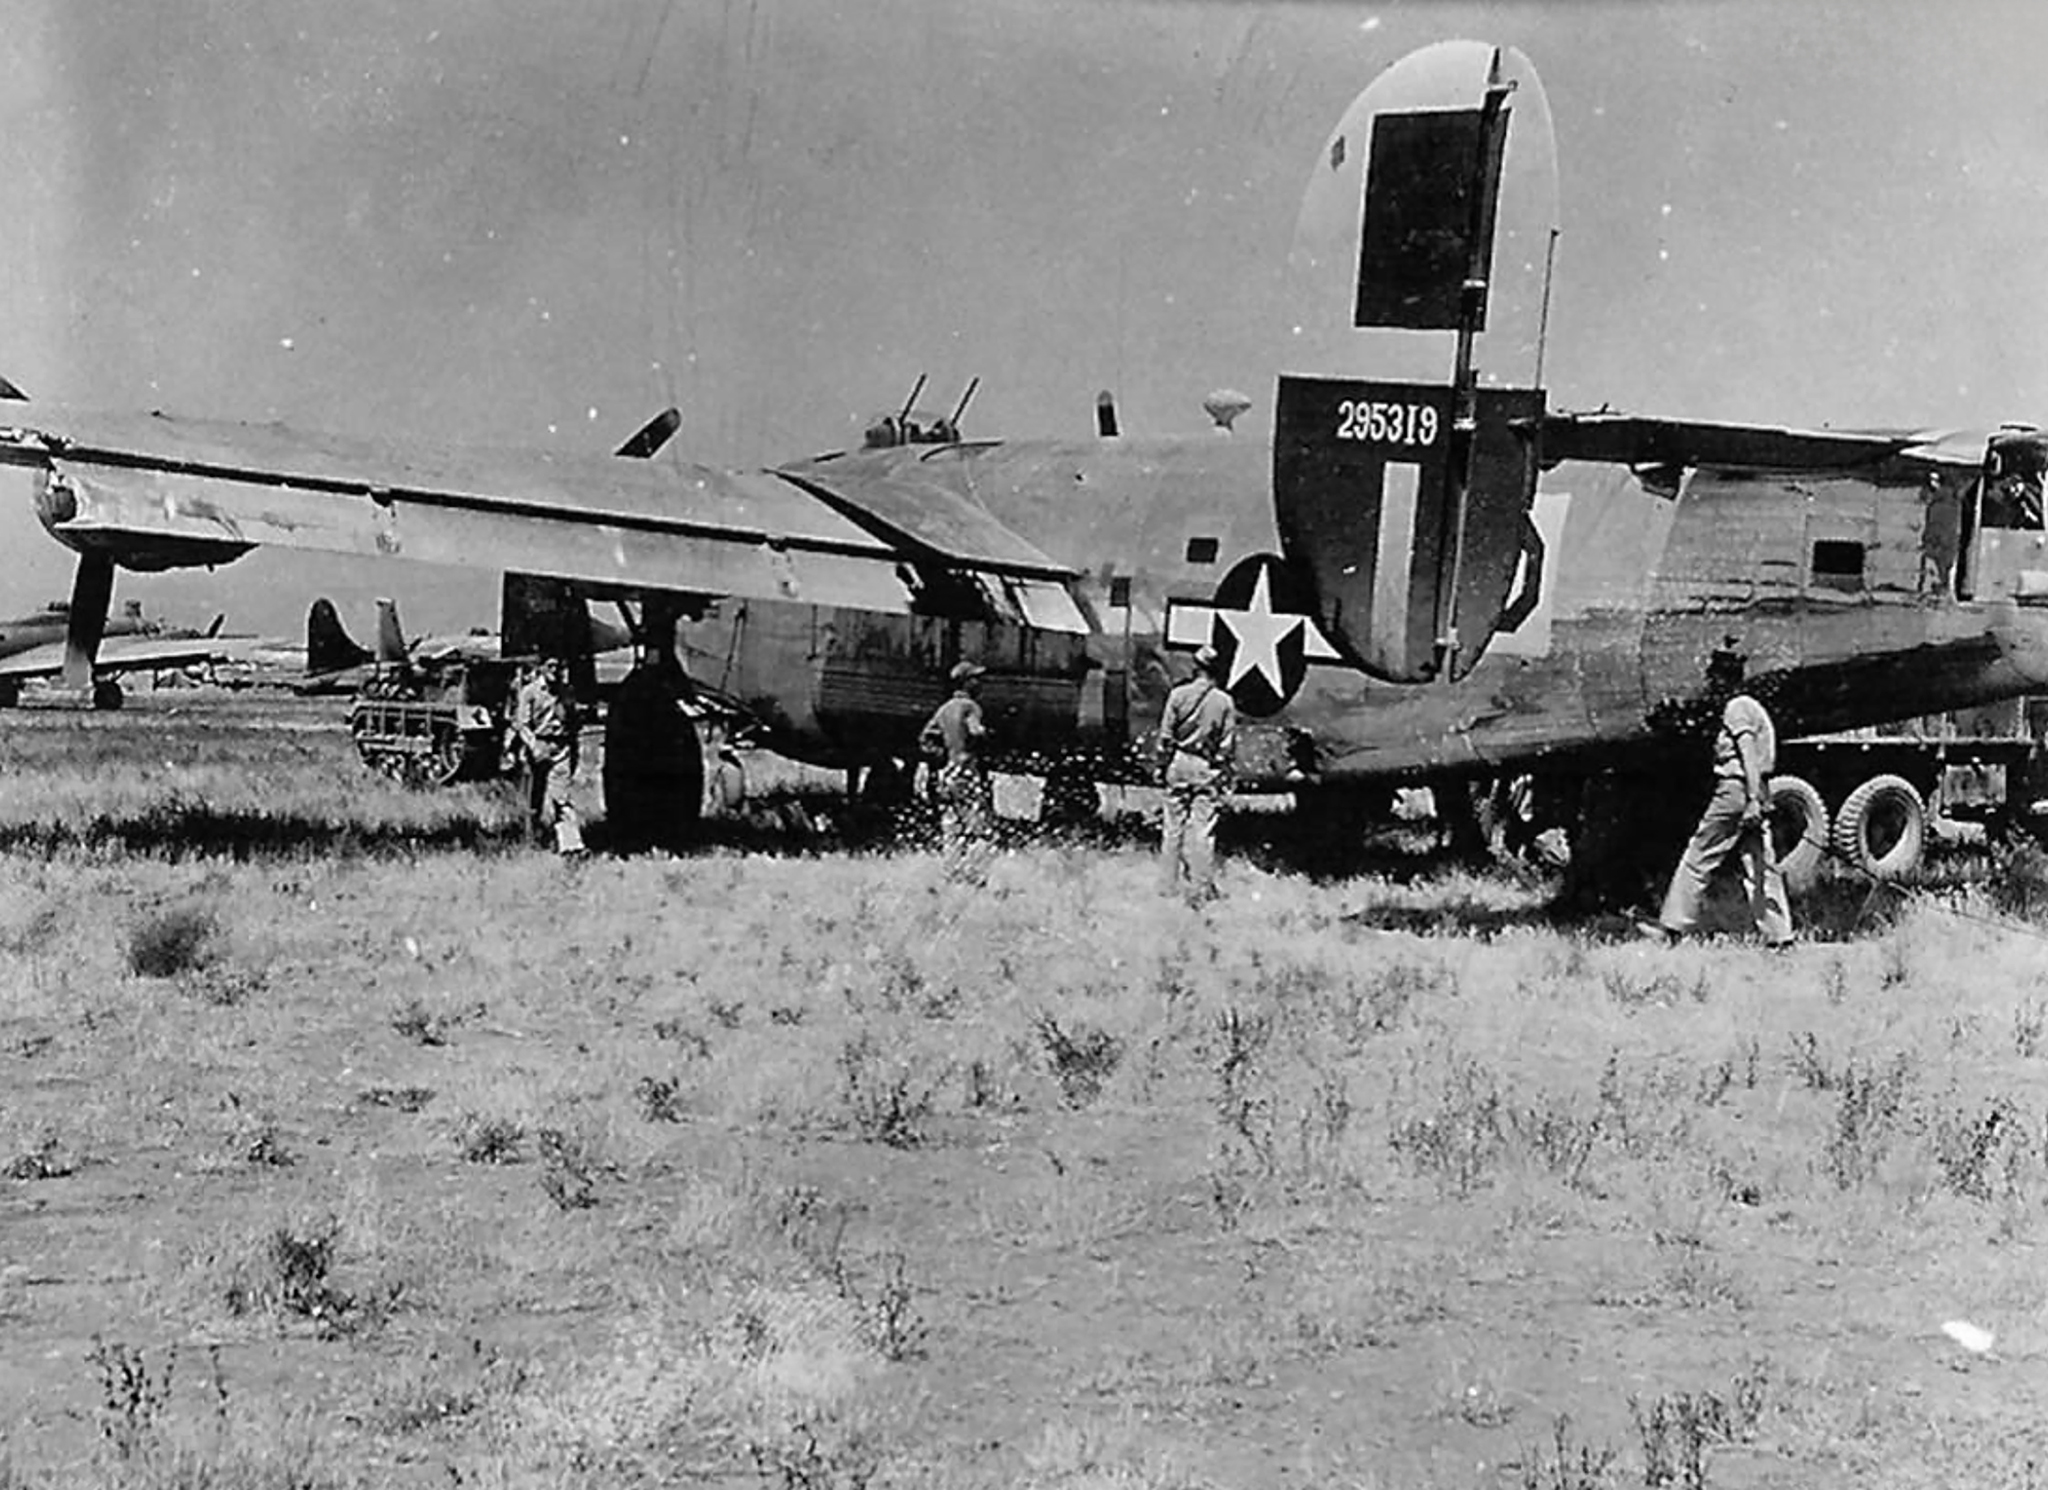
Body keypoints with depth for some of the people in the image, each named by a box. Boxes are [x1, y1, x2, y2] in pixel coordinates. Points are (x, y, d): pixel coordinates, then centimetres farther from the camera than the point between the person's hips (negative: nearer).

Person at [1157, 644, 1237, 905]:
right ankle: (1200, 888, -2)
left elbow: (1165, 736, -1)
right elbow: (1228, 744, -2)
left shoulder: (1178, 695, -3)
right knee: (1202, 830, 1)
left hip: (1179, 765, 1)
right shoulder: (1225, 702, -3)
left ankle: (1168, 886, 13)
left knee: (1172, 827, 9)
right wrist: (1226, 775, 6)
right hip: (1208, 770, -1)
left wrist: (1162, 766, 7)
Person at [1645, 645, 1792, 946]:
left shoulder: (1737, 709, -9)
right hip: (1749, 795, 9)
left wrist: (1753, 801, -25)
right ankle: (1779, 935, 1)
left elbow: (1750, 755, -18)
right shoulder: (1749, 707, 19)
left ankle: (1672, 927, 0)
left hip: (1734, 789, -9)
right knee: (1758, 867, 6)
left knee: (1698, 859, -3)